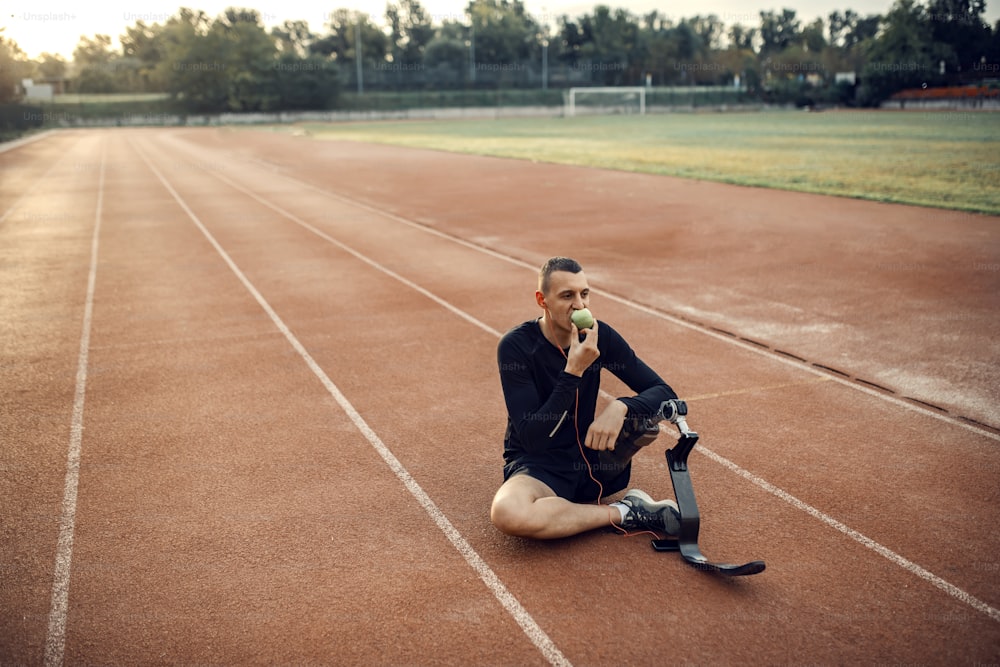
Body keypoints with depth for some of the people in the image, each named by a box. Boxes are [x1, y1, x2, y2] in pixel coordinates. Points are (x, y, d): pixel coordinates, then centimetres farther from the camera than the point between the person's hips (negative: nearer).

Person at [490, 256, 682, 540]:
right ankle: (624, 514, -18)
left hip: (591, 460, 4)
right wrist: (573, 371, -31)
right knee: (506, 512, -37)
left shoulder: (599, 335, -5)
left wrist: (620, 407, -28)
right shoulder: (515, 346, -16)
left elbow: (665, 392, -6)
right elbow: (532, 439, -22)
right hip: (537, 467, -3)